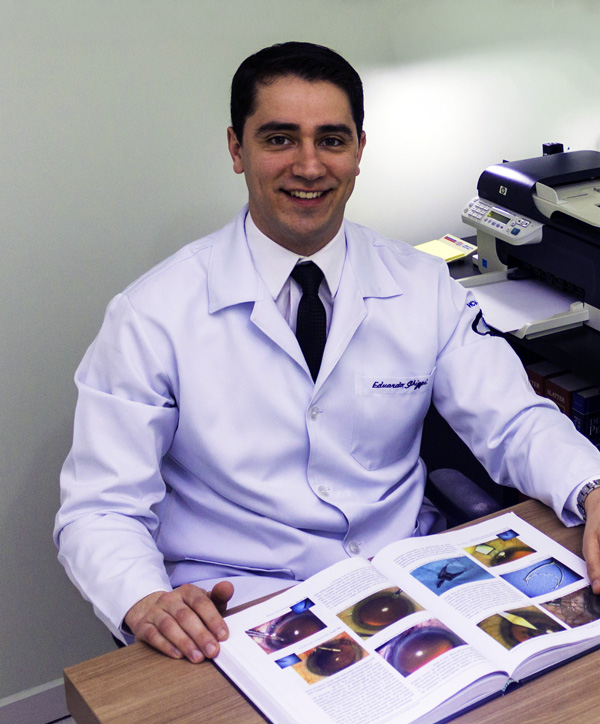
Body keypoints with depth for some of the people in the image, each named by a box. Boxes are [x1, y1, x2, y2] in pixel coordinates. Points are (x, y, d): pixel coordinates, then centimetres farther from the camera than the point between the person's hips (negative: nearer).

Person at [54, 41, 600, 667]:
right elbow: (100, 509, -6)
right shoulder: (154, 315, -6)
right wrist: (147, 603, -27)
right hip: (235, 610, -3)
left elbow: (514, 423, 5)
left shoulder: (423, 287, 4)